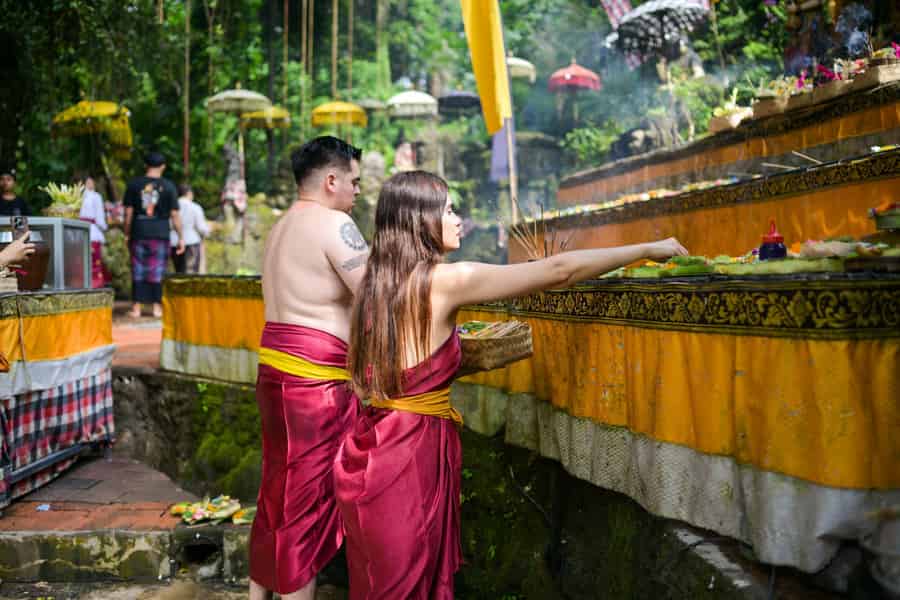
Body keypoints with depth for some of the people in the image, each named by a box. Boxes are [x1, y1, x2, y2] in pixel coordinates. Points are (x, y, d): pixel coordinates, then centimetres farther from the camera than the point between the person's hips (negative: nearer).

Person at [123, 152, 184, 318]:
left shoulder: (134, 184, 2)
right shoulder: (168, 186, -2)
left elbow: (128, 212, 1)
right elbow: (174, 214, -3)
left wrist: (127, 233, 9)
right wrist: (181, 237, 2)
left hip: (139, 233, 1)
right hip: (161, 234, -1)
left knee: (138, 269, 6)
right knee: (157, 270, 5)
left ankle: (136, 307, 6)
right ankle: (157, 306, 6)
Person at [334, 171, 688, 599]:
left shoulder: (375, 283, 6)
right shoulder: (446, 280, -16)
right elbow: (557, 272, -14)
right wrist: (649, 250, -5)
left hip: (372, 447, 8)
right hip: (412, 451, -7)